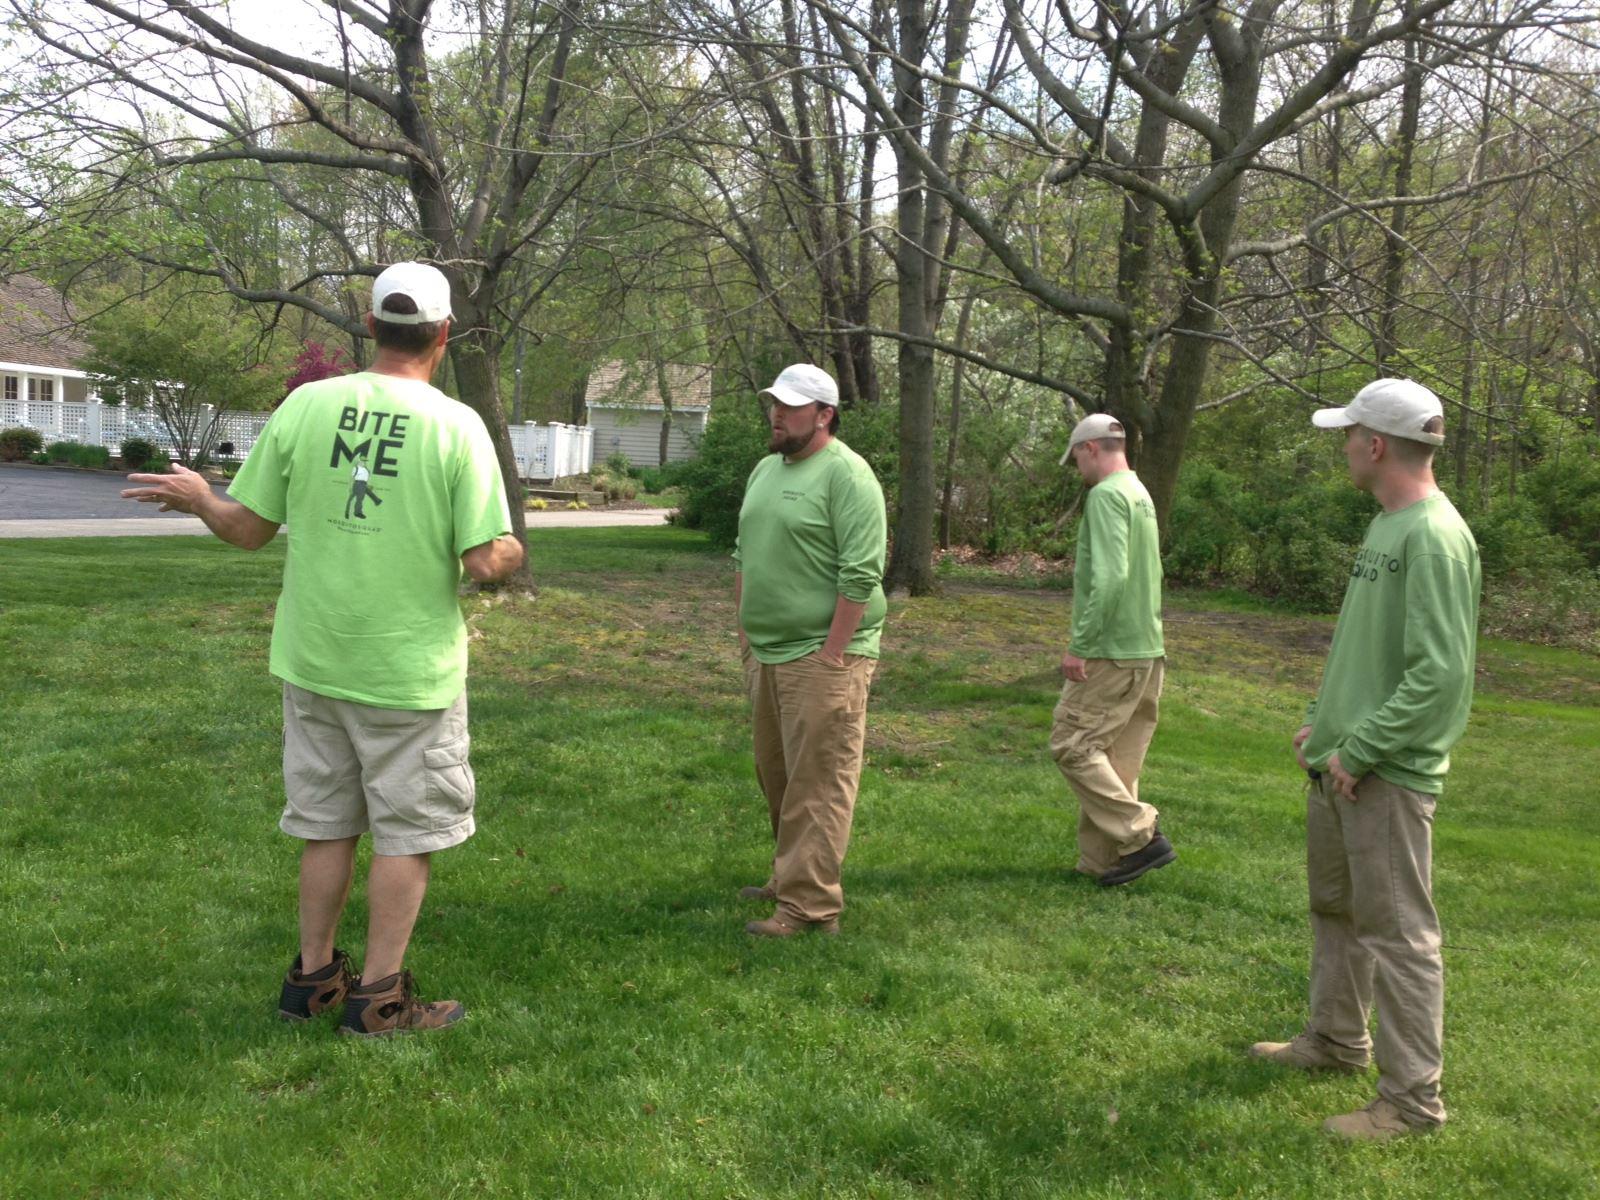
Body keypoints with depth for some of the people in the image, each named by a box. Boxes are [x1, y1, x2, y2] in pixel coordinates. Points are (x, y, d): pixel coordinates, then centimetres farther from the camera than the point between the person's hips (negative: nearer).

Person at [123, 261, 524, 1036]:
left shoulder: (305, 406, -4)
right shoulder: (457, 426, -12)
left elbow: (248, 529, 1)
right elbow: (483, 563, -16)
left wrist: (195, 499, 22)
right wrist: (512, 553, 7)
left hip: (313, 660, 4)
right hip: (410, 672, -4)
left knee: (325, 825, 18)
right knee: (407, 833, 9)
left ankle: (313, 977, 29)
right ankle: (379, 996, 16)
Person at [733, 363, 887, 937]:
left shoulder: (846, 474, -12)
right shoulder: (765, 469, 15)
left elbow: (861, 574, -19)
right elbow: (744, 555, 23)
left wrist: (831, 652, -20)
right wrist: (745, 628, 16)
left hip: (822, 658, -9)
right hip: (766, 653, 9)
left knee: (817, 785, -6)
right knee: (776, 777, 17)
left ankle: (809, 905, -2)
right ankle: (788, 877, 31)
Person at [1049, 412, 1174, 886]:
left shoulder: (1107, 495, -14)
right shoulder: (1141, 495, 16)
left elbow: (1111, 578, -23)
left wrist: (1080, 645, -20)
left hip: (1112, 652, -9)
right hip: (1146, 650, 9)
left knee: (1073, 745, -5)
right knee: (1115, 760, 11)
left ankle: (1141, 835, -6)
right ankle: (1101, 860, 15)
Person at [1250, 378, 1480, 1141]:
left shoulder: (1434, 537, -19)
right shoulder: (1386, 527, 12)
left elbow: (1439, 670, -24)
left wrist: (1361, 750, -20)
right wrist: (1324, 721, 14)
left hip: (1386, 774, -10)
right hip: (1340, 763, 10)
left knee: (1397, 932, -1)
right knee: (1335, 908, 21)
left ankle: (1412, 1098, 10)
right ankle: (1335, 1041, 38)